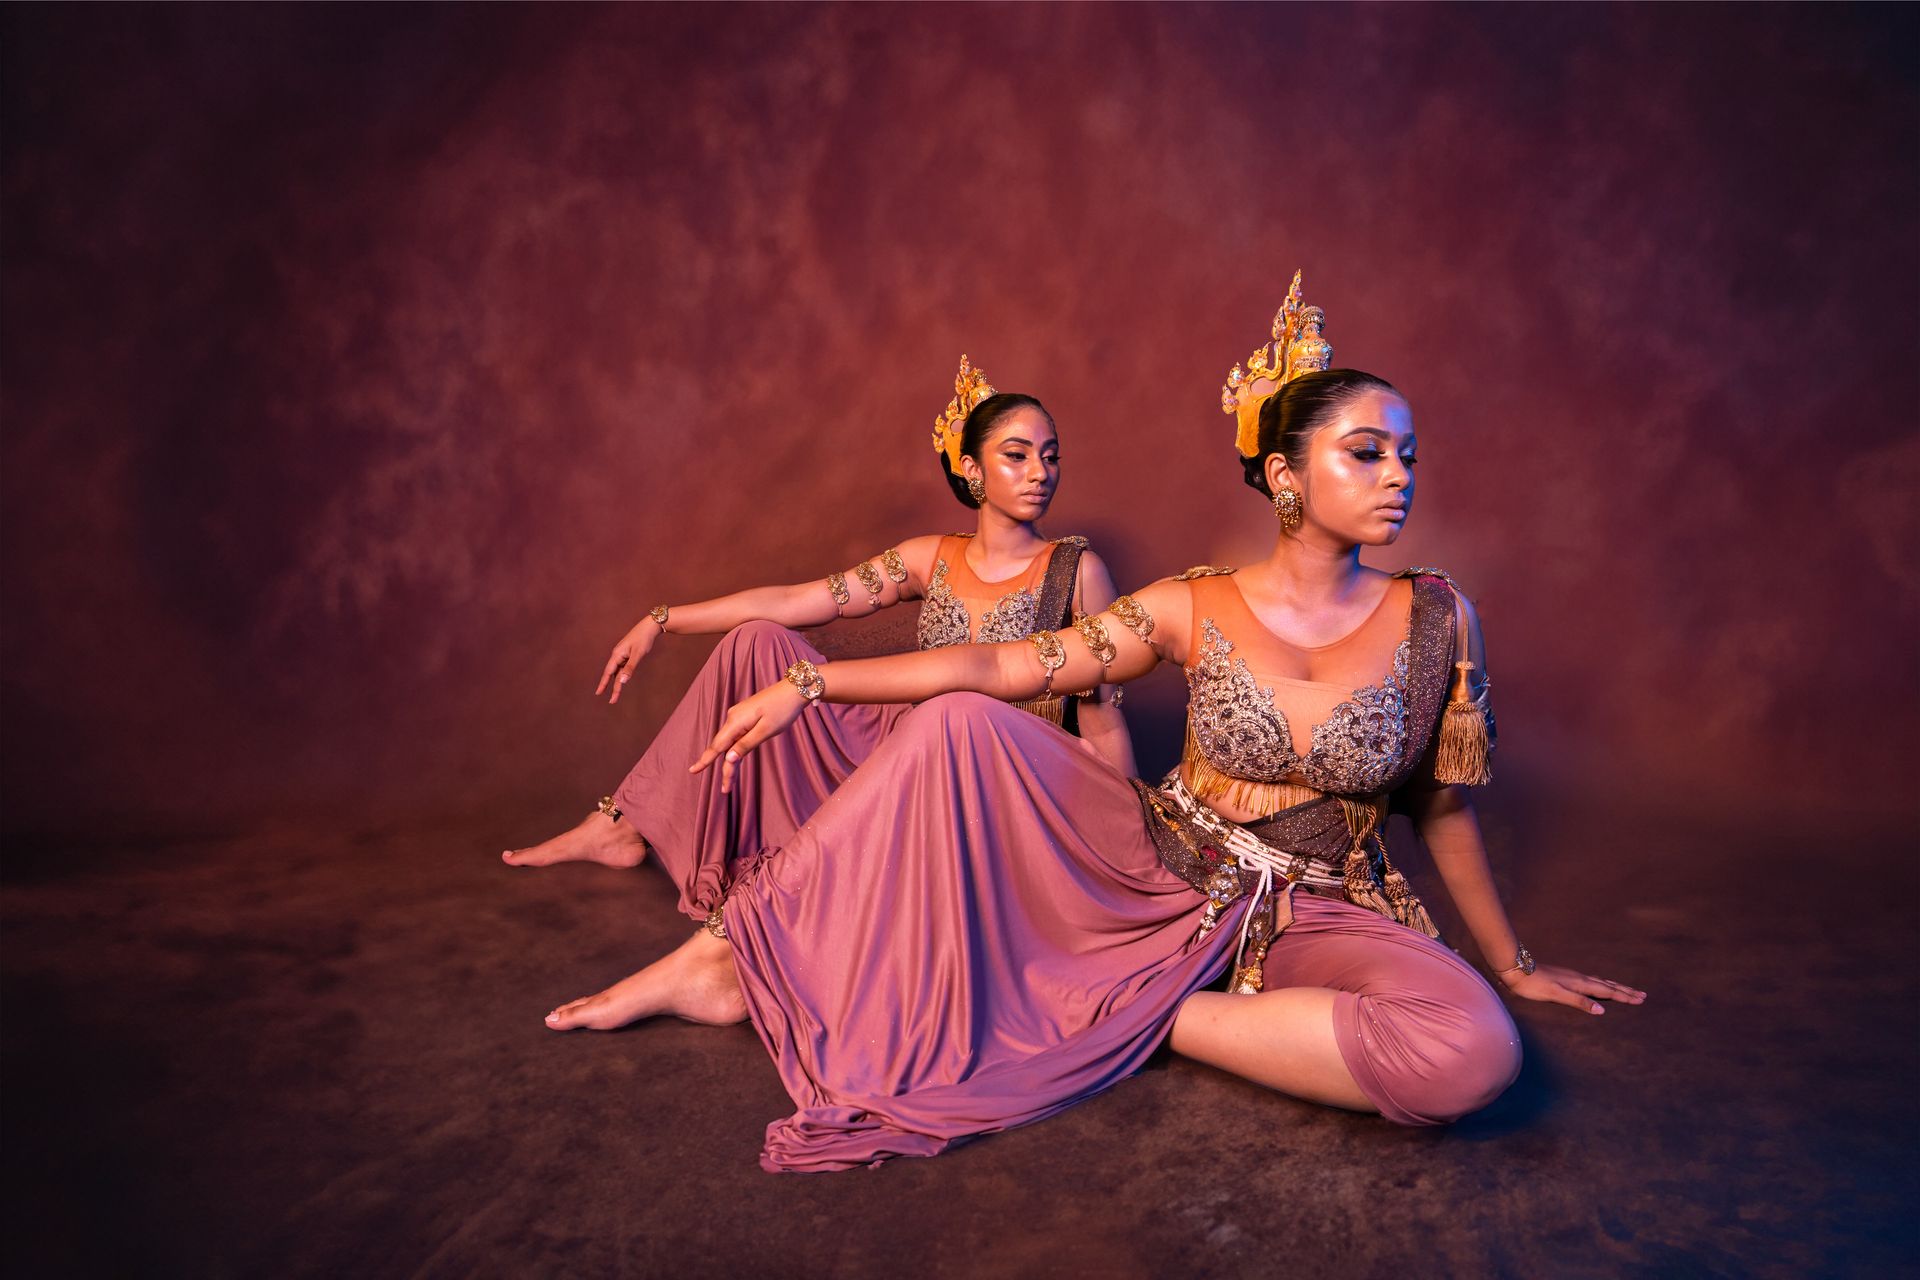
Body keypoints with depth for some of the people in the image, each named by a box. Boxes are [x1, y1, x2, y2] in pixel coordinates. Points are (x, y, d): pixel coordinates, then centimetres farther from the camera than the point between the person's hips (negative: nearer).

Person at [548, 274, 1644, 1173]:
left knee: (1475, 1051, -33)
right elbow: (999, 666, -8)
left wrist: (1514, 962, 14)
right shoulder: (1195, 609, -7)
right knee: (959, 727, -18)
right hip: (1162, 878, 0)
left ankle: (1139, 1010, -19)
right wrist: (808, 684, -13)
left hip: (1316, 915, 0)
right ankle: (728, 960, -12)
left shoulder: (1437, 618, -6)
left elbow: (1446, 810, 5)